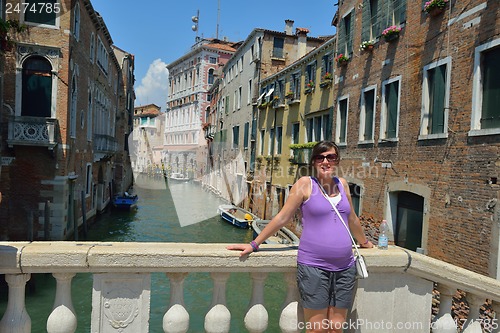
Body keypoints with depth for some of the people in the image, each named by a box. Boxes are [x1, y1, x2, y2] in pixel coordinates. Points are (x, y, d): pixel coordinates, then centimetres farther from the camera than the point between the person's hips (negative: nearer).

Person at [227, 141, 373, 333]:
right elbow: (282, 218, -2)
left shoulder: (342, 184, 10)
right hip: (313, 268, -4)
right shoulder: (305, 184, -4)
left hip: (345, 268, 5)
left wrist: (364, 242, 36)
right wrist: (254, 244, -2)